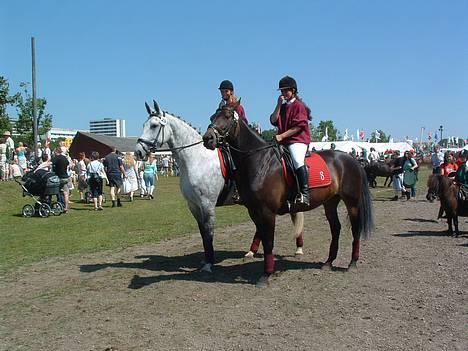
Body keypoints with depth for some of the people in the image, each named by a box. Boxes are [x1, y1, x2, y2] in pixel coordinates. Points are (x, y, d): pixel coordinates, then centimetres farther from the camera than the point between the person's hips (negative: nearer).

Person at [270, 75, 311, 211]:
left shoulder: (299, 105, -1)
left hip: (298, 140, -8)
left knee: (298, 161, -32)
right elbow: (273, 121, 6)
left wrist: (282, 136, -16)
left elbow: (298, 126, -11)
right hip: (283, 141, 9)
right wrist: (279, 105, -1)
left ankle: (304, 194, -36)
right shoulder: (282, 106, 20)